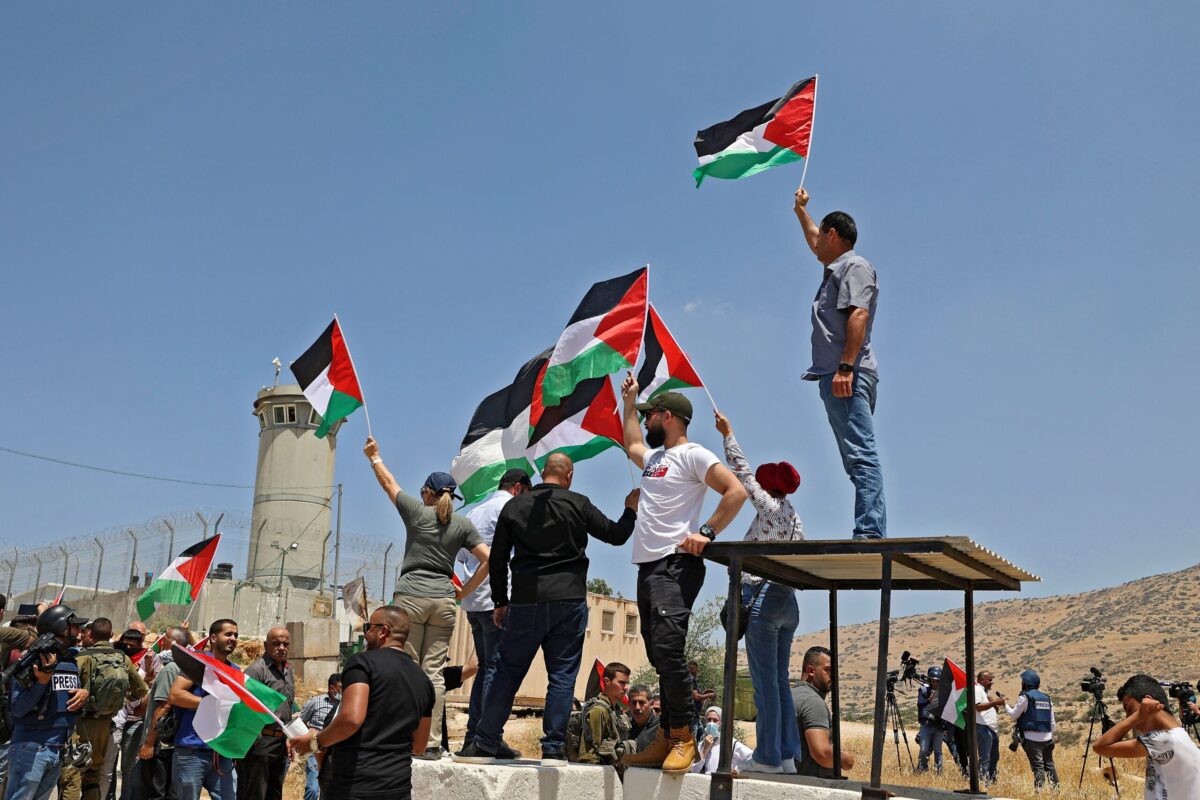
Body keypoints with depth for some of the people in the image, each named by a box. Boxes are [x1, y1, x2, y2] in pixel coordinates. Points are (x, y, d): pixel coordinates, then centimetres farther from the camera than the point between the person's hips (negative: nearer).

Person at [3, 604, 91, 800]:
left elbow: (80, 691, 21)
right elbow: (17, 709, -15)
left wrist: (85, 693, -1)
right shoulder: (32, 660, -11)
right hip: (31, 748, -7)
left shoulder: (73, 661, 11)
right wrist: (42, 680, -27)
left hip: (59, 750, 7)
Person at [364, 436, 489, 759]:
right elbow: (487, 560, 0)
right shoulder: (462, 524, 7)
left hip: (410, 596, -2)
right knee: (434, 671, 3)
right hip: (444, 601, 3)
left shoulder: (417, 512, 1)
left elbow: (389, 483, 17)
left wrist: (375, 457, 33)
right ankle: (432, 742, 2)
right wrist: (464, 591, 8)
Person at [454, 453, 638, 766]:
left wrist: (501, 601, 17)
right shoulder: (578, 504, 1)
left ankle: (485, 743, 10)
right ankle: (553, 749, 3)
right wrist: (630, 510, 26)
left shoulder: (514, 506, 8)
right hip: (569, 601, -2)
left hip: (526, 601, 2)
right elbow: (616, 535, 8)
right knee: (562, 676, 4)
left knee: (507, 672, 9)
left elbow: (497, 559, 10)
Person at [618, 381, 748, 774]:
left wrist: (706, 533, -18)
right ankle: (667, 740, 12)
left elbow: (736, 491, -14)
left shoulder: (692, 454, -4)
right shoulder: (654, 457, 22)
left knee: (667, 647, -19)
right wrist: (629, 401, 44)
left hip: (675, 565, -9)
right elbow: (631, 445, 46)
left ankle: (682, 738, -11)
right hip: (647, 566, 9)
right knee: (660, 655, 8)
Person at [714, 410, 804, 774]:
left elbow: (742, 473, -3)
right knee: (780, 680, 10)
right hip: (788, 602, 9)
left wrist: (728, 433, 5)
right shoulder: (795, 518, 16)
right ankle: (787, 756, 12)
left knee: (765, 680, -6)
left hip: (762, 597, -9)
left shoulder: (769, 508, -6)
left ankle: (768, 756, -4)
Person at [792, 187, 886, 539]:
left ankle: (870, 533, -25)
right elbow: (815, 242, 51)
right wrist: (801, 210, 63)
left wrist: (846, 367, -26)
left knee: (860, 454, -18)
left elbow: (859, 315, -16)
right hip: (834, 377, 10)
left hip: (847, 376, -10)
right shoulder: (837, 268, 29)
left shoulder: (855, 266, 0)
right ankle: (871, 533, 1)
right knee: (857, 457, 3)